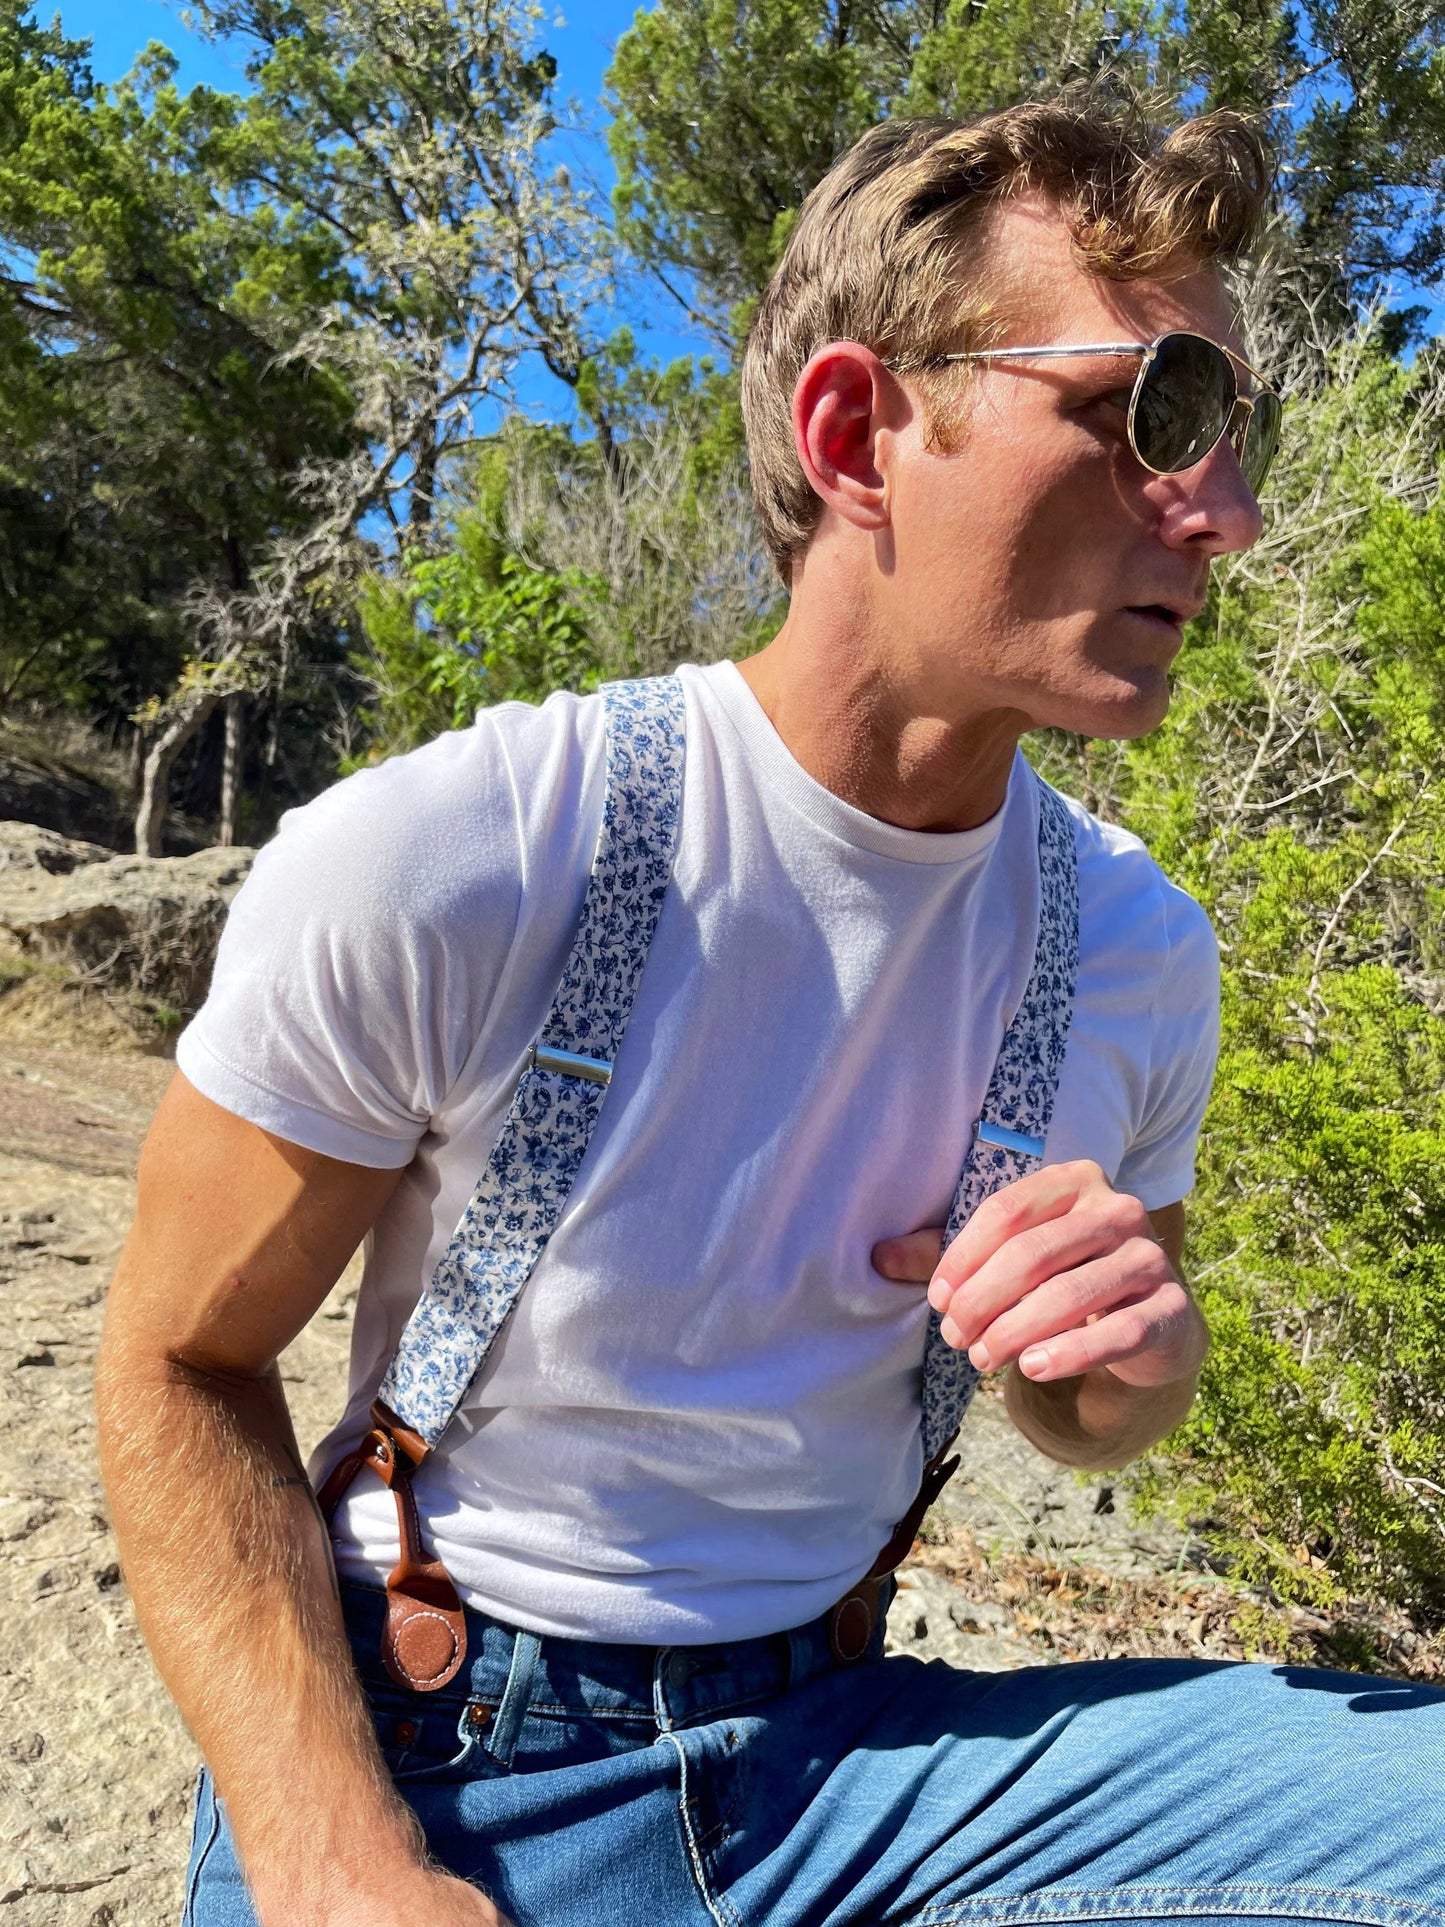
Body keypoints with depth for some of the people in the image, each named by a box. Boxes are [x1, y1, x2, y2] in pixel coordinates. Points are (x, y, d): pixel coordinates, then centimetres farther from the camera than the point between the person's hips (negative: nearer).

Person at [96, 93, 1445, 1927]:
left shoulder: (1136, 951, -6)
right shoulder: (425, 868, -20)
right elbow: (181, 1364, -8)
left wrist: (1130, 1345, -14)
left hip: (834, 1739, 3)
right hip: (421, 1757, -2)